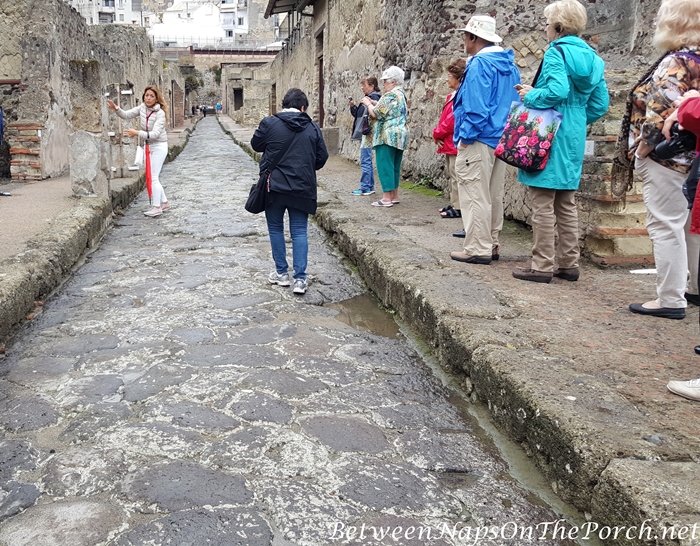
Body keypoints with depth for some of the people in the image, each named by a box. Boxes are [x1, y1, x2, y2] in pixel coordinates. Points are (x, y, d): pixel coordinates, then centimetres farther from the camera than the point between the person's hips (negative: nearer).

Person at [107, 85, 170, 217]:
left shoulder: (160, 113, -21)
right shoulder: (142, 108, -1)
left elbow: (155, 134, -28)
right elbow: (126, 115, -1)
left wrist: (137, 133, -35)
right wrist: (116, 109, -20)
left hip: (159, 146, -8)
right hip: (149, 146, 8)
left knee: (153, 177, -7)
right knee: (153, 177, 14)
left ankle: (157, 207, 1)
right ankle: (164, 202, 26)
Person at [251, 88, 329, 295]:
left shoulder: (269, 123, -6)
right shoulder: (312, 128, 0)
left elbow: (256, 145, 7)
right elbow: (322, 157, 5)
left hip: (274, 186, -1)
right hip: (302, 189, 2)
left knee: (276, 229, 14)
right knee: (299, 232, 6)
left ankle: (281, 273, 20)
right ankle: (300, 279, 1)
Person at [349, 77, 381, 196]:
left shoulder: (374, 97, -11)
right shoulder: (367, 98, 18)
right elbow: (358, 114, 21)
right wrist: (353, 106, 10)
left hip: (368, 132, -10)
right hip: (364, 133, 10)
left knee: (365, 161, -8)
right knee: (367, 161, 13)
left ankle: (365, 188, -4)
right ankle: (370, 187, 18)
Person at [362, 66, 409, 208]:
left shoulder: (390, 95, -14)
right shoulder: (402, 94, 17)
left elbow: (375, 114, -14)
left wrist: (368, 104, 3)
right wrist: (373, 103, 16)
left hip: (388, 136, -10)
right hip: (401, 135, 10)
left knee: (385, 165, -7)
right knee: (395, 166, 13)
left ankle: (387, 198, -8)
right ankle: (394, 196, 18)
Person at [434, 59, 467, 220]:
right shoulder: (452, 96, 16)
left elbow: (451, 121, -19)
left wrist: (437, 134, -6)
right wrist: (438, 134, 2)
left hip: (455, 144, -10)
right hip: (448, 143, 10)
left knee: (456, 175, -7)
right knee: (452, 175, 15)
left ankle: (457, 207, -3)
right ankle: (453, 204, 23)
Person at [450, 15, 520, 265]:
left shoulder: (479, 64, -14)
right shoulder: (510, 66, 14)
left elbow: (476, 107, -21)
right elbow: (515, 103, 17)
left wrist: (465, 138, -13)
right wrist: (507, 134, 20)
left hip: (479, 141, -9)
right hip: (501, 139, 9)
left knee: (475, 196, -4)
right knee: (494, 196, 13)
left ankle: (478, 250, -1)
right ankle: (491, 246, 21)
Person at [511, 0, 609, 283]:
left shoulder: (556, 52, -9)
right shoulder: (591, 57, 13)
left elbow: (557, 90, -25)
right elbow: (600, 104, 11)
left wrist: (530, 96, -9)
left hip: (551, 136, -8)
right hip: (575, 139, 8)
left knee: (543, 204, -2)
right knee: (566, 205, 14)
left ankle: (542, 267, 1)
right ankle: (569, 264, 20)